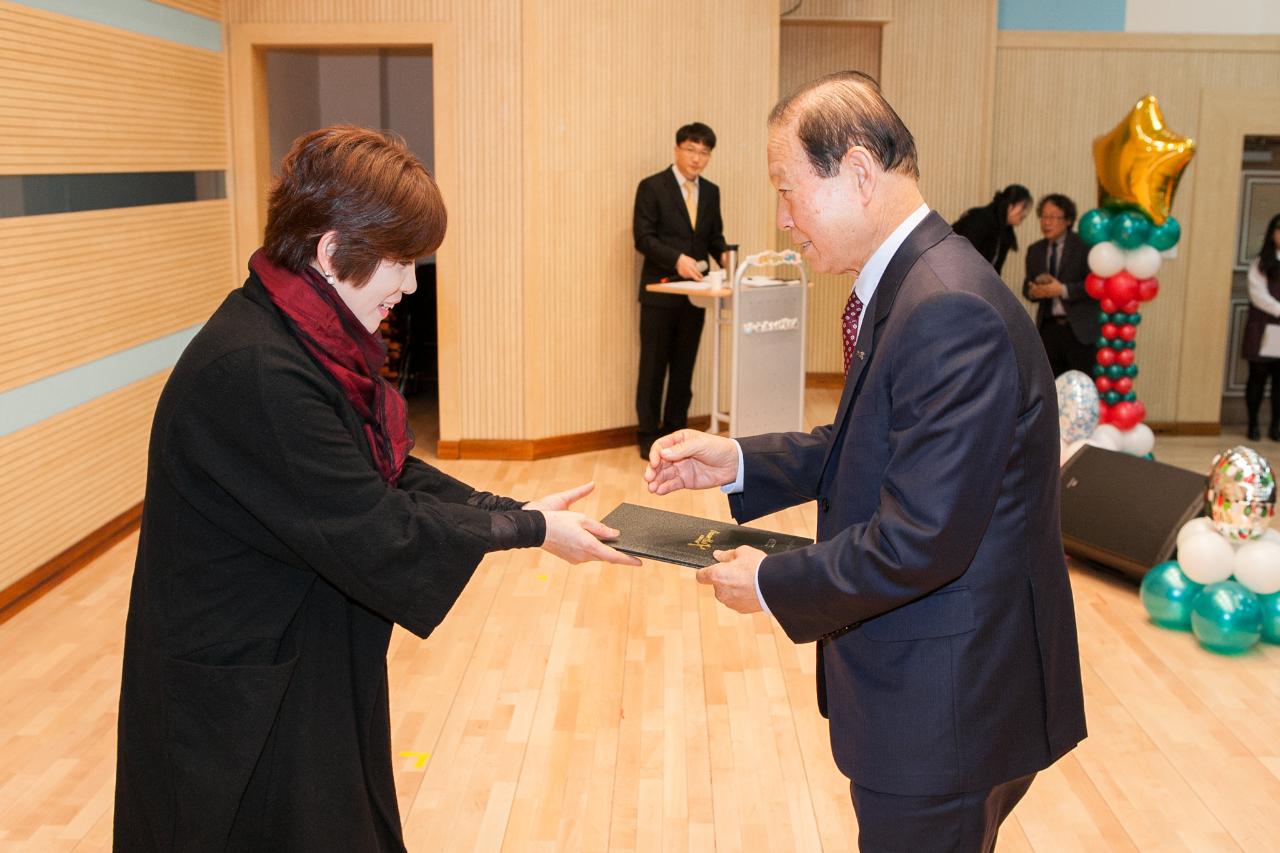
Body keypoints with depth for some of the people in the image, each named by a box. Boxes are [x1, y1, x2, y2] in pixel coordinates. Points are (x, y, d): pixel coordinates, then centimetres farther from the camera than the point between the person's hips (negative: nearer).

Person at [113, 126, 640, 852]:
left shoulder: (309, 343, 2)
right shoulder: (253, 372, -29)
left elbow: (392, 477, 6)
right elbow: (374, 533, -25)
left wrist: (518, 510, -5)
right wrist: (531, 530, -15)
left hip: (311, 671, 9)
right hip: (247, 709, -9)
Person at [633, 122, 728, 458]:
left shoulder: (711, 191, 12)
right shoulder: (652, 187, -6)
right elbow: (643, 238, -12)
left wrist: (723, 255, -4)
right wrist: (677, 258, -24)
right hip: (660, 290, -5)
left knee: (684, 366, 10)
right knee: (654, 366, 1)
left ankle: (675, 430, 20)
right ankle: (648, 436, 9)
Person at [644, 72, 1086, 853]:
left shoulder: (950, 310, -27)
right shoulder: (905, 283, 5)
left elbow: (921, 539, -28)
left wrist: (772, 583, -15)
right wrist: (739, 463, 3)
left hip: (948, 698, -9)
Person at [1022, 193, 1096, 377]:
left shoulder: (1083, 245, -3)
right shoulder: (1035, 250, 13)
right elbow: (1027, 284, 14)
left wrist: (1063, 290, -20)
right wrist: (1032, 291, -9)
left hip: (1079, 328, -4)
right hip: (1048, 327, 5)